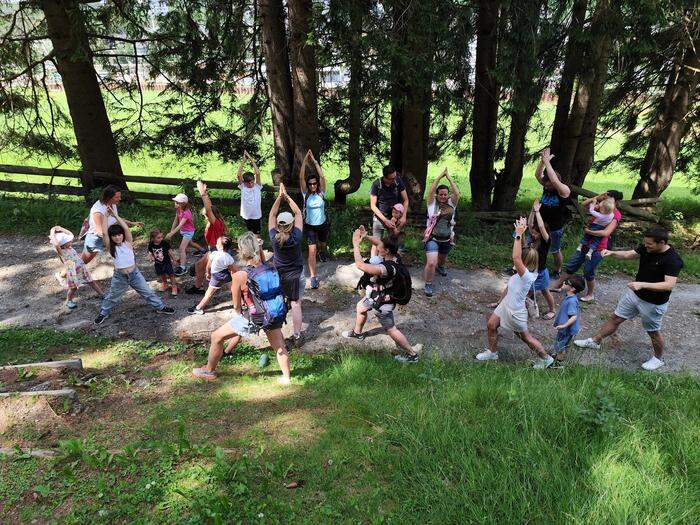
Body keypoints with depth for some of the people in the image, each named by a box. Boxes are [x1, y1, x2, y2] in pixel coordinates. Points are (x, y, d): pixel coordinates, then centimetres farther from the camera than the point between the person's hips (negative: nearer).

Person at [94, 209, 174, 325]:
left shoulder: (128, 243, -8)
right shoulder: (111, 247, -9)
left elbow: (126, 228, -20)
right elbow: (104, 233, -20)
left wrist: (115, 215, -17)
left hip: (134, 273, 0)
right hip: (119, 277, 0)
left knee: (147, 292, 10)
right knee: (112, 297, 18)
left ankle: (160, 307, 25)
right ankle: (103, 313, 40)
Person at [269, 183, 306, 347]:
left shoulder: (274, 237, -20)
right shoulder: (296, 238, -24)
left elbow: (272, 215, -9)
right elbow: (298, 213, -13)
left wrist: (280, 196, -10)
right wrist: (287, 196, -9)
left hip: (278, 276, 2)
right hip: (296, 276, -2)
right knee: (296, 304, 4)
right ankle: (297, 336, 7)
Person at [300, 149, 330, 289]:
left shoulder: (321, 193, -8)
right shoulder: (306, 194, -9)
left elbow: (322, 176, -20)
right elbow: (301, 178, -19)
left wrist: (315, 161, -23)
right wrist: (305, 161, -25)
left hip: (323, 224, 2)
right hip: (310, 226, -2)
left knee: (322, 244, 26)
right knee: (312, 250, -11)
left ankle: (322, 252, 64)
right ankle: (313, 277, -10)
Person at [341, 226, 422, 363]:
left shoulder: (387, 268, -42)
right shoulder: (394, 256, -16)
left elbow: (360, 265, -44)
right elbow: (379, 242, 2)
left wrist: (356, 244, -35)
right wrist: (365, 237, -14)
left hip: (383, 302, -9)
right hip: (377, 294, 9)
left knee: (391, 330, 9)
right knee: (360, 307, 30)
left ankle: (412, 353, 25)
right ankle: (357, 332, 55)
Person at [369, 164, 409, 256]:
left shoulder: (398, 181, -10)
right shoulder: (376, 185, -16)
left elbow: (405, 200, -2)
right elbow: (373, 206, -13)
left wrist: (404, 216, -15)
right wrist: (385, 220, -20)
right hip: (380, 217, -2)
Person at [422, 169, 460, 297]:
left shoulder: (451, 204, 0)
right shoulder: (432, 203, -5)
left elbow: (457, 193, -15)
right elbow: (431, 191, -18)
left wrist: (449, 178, -12)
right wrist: (440, 176, -15)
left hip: (447, 240, 4)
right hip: (432, 239, -4)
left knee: (443, 259, 29)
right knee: (431, 263, -19)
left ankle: (440, 267, 64)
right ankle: (428, 284, 1)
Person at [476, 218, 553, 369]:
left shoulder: (527, 276, -35)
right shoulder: (523, 272, -10)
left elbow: (515, 257, -48)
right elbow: (517, 256, -9)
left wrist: (518, 235, -48)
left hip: (515, 312, -8)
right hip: (505, 305, 8)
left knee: (526, 337, 12)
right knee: (491, 325, 15)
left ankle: (545, 358, 35)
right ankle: (492, 352, 38)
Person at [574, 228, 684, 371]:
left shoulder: (673, 260, -28)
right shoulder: (646, 248, -9)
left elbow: (669, 284, -35)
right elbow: (628, 254, 0)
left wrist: (642, 284, -44)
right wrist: (612, 253, -19)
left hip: (654, 303, -6)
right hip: (634, 293, 6)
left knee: (653, 332, 15)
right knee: (616, 318, 15)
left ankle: (659, 358, 40)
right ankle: (595, 341, 30)